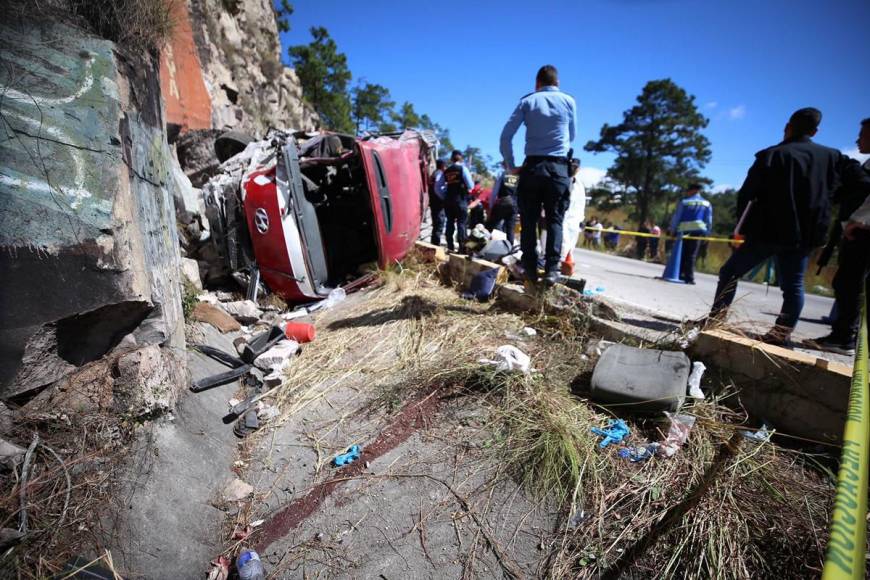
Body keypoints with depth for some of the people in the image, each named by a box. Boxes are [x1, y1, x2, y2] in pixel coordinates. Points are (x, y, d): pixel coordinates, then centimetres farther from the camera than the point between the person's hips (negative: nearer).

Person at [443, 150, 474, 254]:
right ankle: (462, 248, -4)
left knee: (450, 223, 11)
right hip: (461, 200, -4)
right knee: (462, 223, -1)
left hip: (448, 200, 4)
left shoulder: (446, 171, 9)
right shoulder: (463, 168, -3)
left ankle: (450, 247, 12)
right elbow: (471, 186, -8)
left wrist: (444, 197, 15)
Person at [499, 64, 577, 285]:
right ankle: (552, 268, -8)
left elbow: (505, 137, 0)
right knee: (554, 220, 2)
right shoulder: (569, 101, 11)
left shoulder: (527, 101, 7)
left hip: (532, 167, 0)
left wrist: (510, 165, 9)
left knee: (529, 220, 4)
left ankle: (530, 268, 1)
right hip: (559, 168, 1)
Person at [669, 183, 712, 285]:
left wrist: (673, 230, 3)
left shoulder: (684, 202, 4)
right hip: (698, 230, 1)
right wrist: (706, 233, 13)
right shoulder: (707, 204, 13)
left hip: (683, 230, -1)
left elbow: (676, 217, -1)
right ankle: (689, 277, -6)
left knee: (681, 254, 7)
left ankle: (680, 275, 9)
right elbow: (709, 221, 10)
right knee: (691, 255, -1)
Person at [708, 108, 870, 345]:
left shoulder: (771, 155, -3)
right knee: (793, 285, 8)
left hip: (766, 232, -4)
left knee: (730, 272, 6)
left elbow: (746, 194, -9)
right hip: (804, 235, 4)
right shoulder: (833, 157, 11)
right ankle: (782, 333, 1)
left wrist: (745, 225, -3)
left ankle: (716, 318, 4)